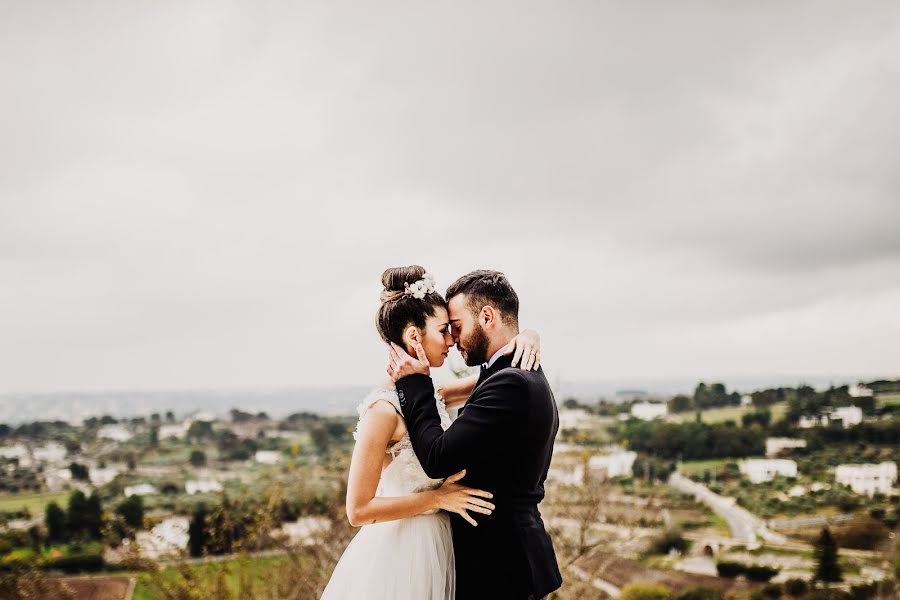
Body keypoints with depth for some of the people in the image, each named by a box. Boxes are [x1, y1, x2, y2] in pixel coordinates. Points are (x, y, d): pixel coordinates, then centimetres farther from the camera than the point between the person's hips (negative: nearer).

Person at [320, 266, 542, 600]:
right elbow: (358, 510, -20)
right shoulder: (384, 409, -20)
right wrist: (439, 497, -19)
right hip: (401, 556, -8)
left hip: (434, 548, 8)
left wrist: (526, 338, -6)